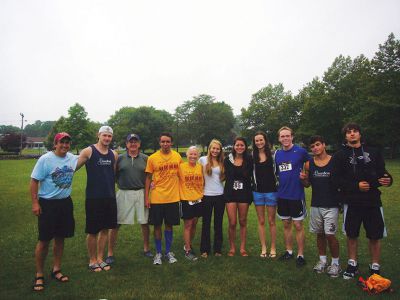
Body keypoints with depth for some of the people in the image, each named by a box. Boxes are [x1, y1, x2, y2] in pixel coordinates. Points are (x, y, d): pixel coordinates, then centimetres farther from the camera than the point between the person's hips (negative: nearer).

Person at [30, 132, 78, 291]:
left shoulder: (73, 158, 3)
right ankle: (39, 275, 18)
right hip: (47, 203, -5)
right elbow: (34, 181, -9)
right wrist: (35, 202, -14)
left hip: (65, 203, 5)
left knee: (60, 238, 14)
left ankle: (56, 270, 30)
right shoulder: (45, 159, -11)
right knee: (44, 240, 2)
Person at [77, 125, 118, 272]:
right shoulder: (88, 151, -6)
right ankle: (92, 260, 24)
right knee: (92, 231, 6)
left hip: (110, 197, 5)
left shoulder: (114, 154, 8)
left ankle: (100, 258, 28)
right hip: (93, 198, -4)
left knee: (105, 229, 12)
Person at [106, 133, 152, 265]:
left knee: (145, 222, 9)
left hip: (141, 193, 1)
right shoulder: (119, 158, 3)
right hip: (124, 193, -1)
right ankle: (110, 253, 17)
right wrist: (119, 184, -6)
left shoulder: (145, 158, 5)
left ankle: (146, 248, 30)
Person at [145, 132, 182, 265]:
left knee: (169, 225, 12)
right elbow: (148, 178, 0)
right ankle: (158, 253, 25)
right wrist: (146, 197, -3)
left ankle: (168, 252, 28)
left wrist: (180, 192, 9)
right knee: (157, 225, 8)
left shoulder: (177, 156, 1)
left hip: (173, 197, 2)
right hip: (156, 198, -1)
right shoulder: (152, 158, -5)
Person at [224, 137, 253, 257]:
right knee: (232, 223, 0)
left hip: (244, 193, 0)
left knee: (243, 222, 10)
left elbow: (250, 176, -1)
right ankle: (232, 247, 18)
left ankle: (243, 248, 23)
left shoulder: (249, 160, 1)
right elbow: (227, 176, 6)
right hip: (230, 193, 0)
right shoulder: (228, 159, 2)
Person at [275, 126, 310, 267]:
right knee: (286, 224, 14)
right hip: (282, 195, 5)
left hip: (297, 194, -4)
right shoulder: (277, 154, 5)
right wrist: (280, 182, 7)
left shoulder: (301, 151, -9)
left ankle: (300, 255, 18)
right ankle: (289, 251, 29)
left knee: (298, 225, 4)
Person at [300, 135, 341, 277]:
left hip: (331, 205, -3)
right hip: (315, 205, 3)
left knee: (330, 234, -4)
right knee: (319, 234, 12)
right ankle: (322, 260, 29)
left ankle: (335, 262, 15)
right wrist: (303, 179, -9)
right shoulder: (308, 164, 3)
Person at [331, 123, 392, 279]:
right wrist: (356, 186, -17)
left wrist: (387, 179, -12)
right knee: (352, 235, 10)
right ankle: (352, 264, 28)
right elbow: (336, 180, -6)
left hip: (373, 201, 1)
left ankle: (375, 267, 25)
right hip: (352, 201, -1)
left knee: (375, 236, 7)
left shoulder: (373, 152, 8)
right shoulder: (340, 155, 1)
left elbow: (382, 172, 11)